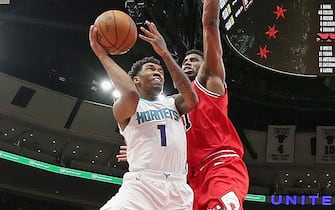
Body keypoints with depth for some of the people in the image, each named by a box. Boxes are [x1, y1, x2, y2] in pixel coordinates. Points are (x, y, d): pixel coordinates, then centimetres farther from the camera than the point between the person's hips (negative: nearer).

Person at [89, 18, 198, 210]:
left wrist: (165, 54, -1)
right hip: (142, 185, -4)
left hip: (179, 189, 4)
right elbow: (131, 95, -15)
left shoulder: (173, 103, 24)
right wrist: (102, 54, -8)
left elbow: (192, 99, -1)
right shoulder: (124, 108, 11)